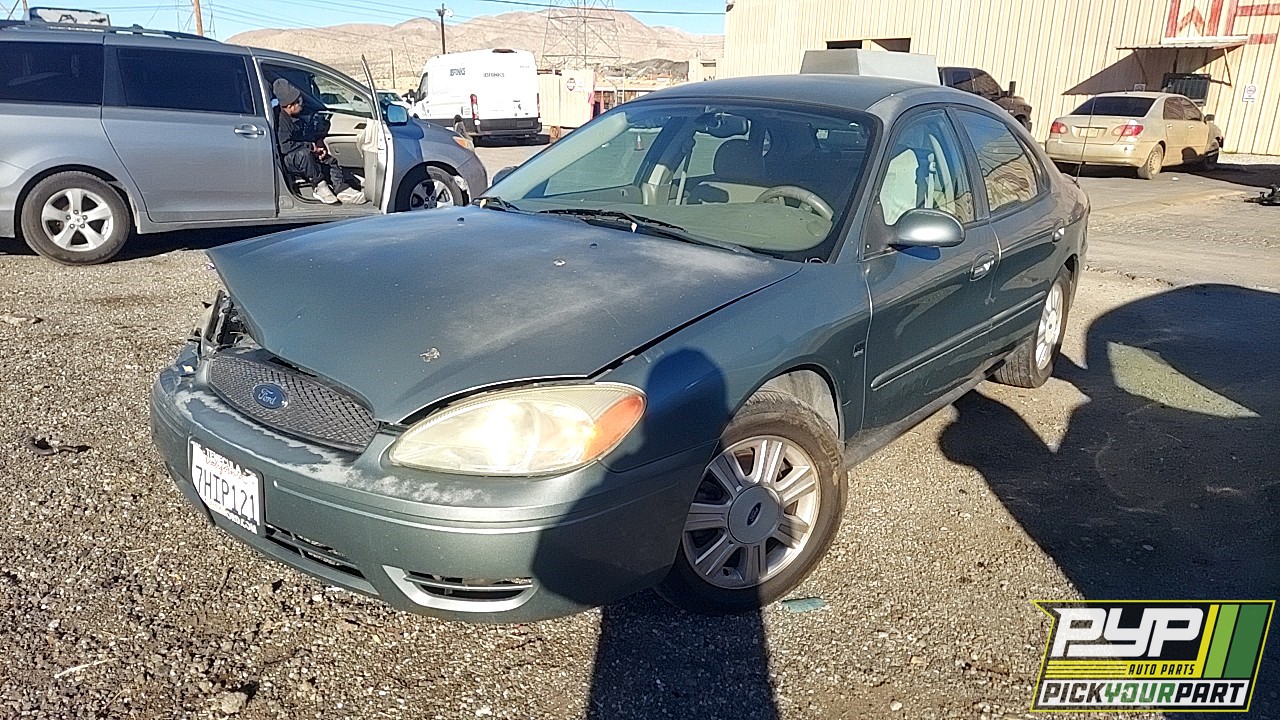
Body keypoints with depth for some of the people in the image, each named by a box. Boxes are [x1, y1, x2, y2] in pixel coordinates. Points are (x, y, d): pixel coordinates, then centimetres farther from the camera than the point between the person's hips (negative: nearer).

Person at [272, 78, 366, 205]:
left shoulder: (296, 117, 10)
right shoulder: (281, 120, -19)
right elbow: (285, 146, -28)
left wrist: (319, 147, 1)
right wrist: (311, 146, -19)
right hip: (287, 160, -10)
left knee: (329, 159, 1)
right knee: (304, 153, -38)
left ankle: (342, 189, -13)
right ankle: (320, 187, -28)